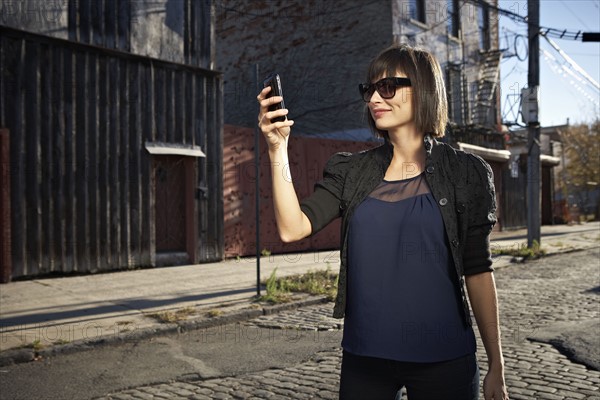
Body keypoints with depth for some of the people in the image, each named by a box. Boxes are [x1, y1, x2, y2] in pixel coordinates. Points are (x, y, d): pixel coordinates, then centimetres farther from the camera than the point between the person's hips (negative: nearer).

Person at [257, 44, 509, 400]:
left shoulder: (464, 172, -2)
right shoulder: (351, 172, 4)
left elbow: (478, 271, -1)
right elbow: (292, 229, -8)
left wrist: (496, 368, 0)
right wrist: (278, 149, -16)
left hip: (443, 360, -2)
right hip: (364, 357, 3)